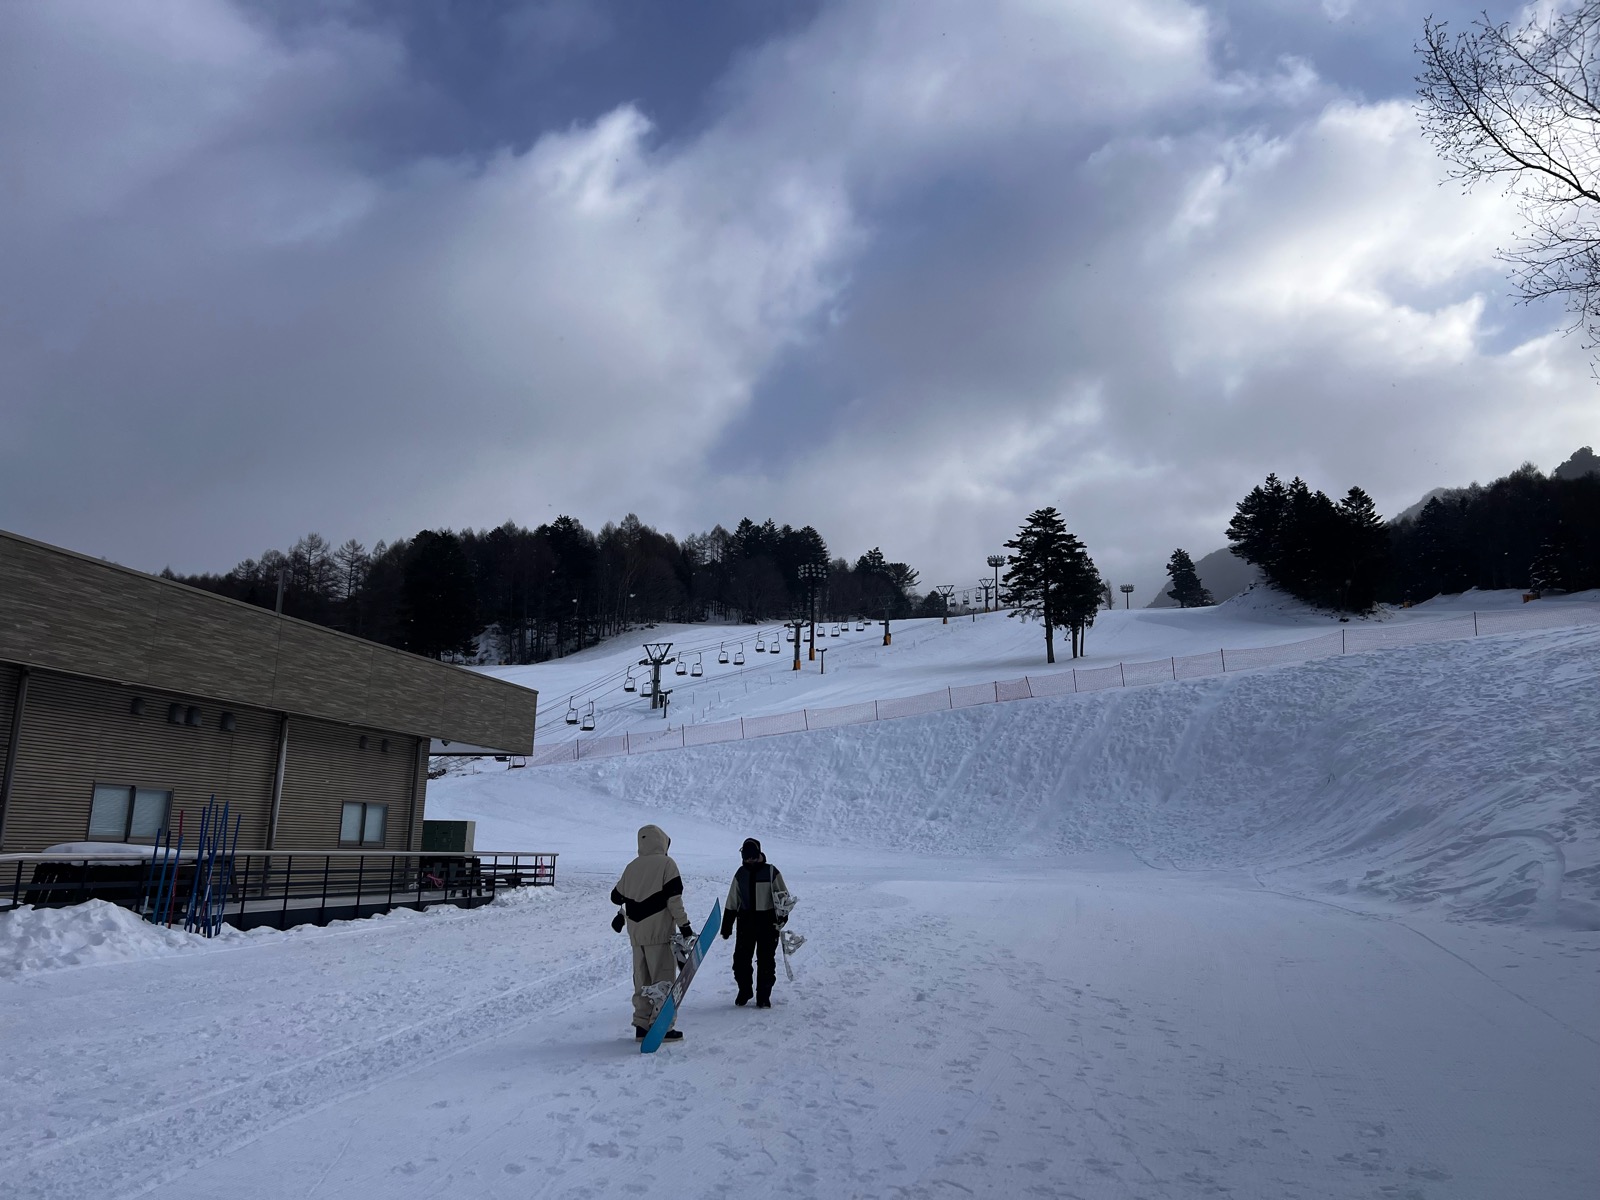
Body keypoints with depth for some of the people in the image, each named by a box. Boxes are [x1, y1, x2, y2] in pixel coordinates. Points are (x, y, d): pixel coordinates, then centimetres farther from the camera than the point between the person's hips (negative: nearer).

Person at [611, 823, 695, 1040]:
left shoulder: (631, 867, 9)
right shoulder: (666, 863, -7)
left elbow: (617, 896, 19)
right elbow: (674, 899, -13)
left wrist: (622, 915, 40)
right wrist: (684, 925, -8)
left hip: (636, 932, 6)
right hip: (659, 932, -6)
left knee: (642, 980, 14)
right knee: (663, 979, 1)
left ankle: (642, 1024, 17)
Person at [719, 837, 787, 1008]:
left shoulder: (771, 872, -5)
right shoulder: (741, 874, 6)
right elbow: (732, 902, 11)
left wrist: (782, 915, -12)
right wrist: (727, 925, 8)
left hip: (767, 921, -3)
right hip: (746, 920, 3)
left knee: (766, 960, 1)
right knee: (741, 958, 4)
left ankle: (763, 996, 13)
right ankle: (744, 991, 24)